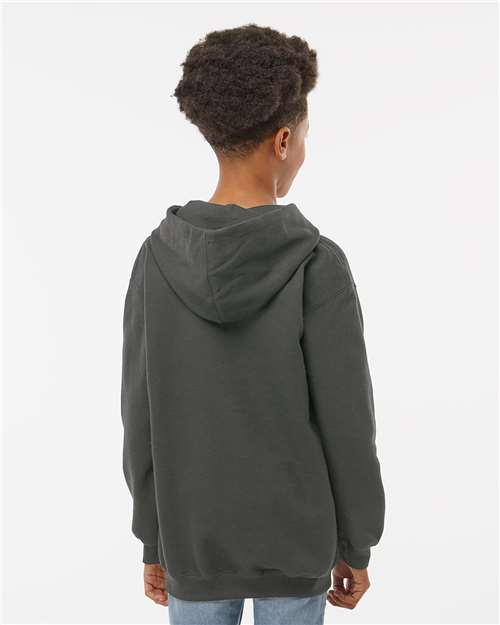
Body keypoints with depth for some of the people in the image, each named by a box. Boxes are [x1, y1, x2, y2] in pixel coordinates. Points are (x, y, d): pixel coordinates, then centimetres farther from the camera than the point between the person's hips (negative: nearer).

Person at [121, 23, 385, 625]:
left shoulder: (158, 259, -10)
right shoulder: (318, 266, -18)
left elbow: (142, 419, -5)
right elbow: (346, 424, -13)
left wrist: (154, 539, 8)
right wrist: (356, 547, 1)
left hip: (193, 542, 2)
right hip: (295, 544, -2)